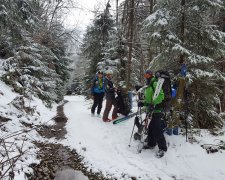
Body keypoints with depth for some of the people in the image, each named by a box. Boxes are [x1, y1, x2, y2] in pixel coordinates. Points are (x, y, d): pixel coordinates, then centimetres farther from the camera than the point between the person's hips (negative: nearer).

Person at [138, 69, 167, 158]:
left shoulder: (155, 83, -8)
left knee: (157, 130, -10)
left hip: (157, 110, -9)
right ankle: (151, 144, 29)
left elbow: (161, 95, -20)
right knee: (150, 128, 14)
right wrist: (143, 103, 9)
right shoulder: (148, 87, 21)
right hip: (151, 110, 9)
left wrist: (153, 104, -28)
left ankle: (162, 148, -1)